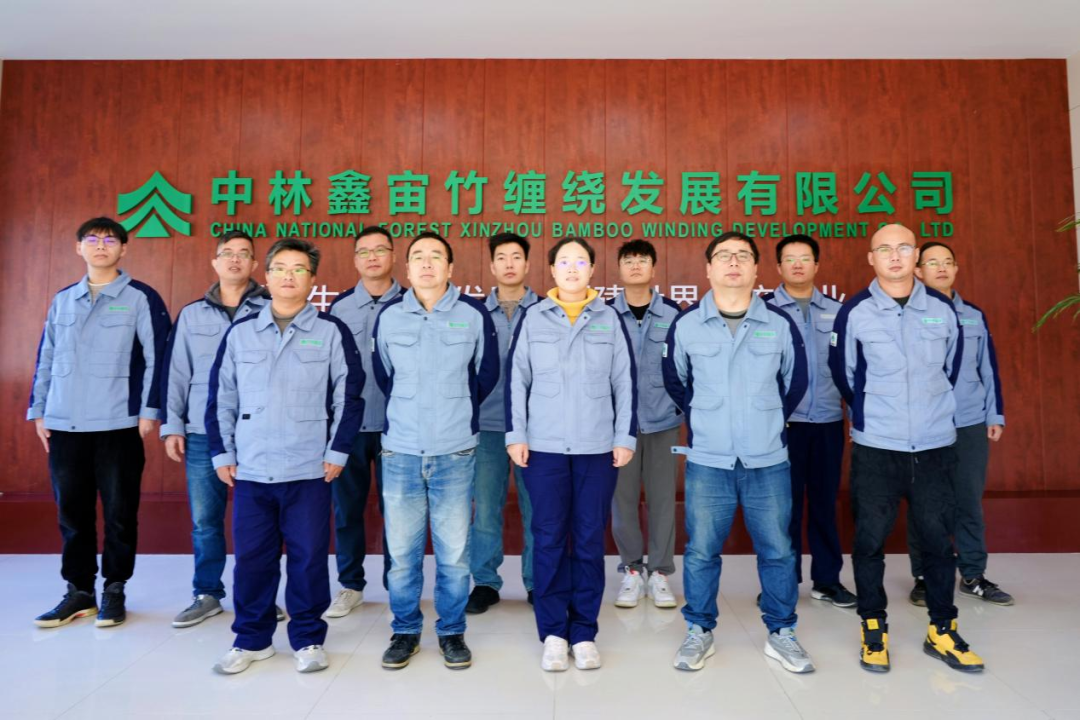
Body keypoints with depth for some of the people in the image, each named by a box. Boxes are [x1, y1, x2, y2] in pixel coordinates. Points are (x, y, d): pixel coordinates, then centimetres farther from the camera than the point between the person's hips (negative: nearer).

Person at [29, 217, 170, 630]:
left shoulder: (141, 298, -1)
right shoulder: (62, 300, 14)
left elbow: (157, 357, -5)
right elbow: (45, 359, 16)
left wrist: (149, 410, -11)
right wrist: (38, 410, 10)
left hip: (118, 425, -4)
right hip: (64, 425, 4)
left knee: (119, 512, 4)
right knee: (72, 512, 10)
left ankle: (114, 590, 18)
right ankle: (79, 591, 24)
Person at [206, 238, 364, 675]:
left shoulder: (332, 331, 1)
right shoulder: (239, 332, 8)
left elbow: (349, 395, -1)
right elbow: (221, 397, 12)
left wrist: (337, 451, -5)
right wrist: (222, 453, 7)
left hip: (309, 470, -2)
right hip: (250, 470, 3)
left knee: (308, 556, 4)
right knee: (251, 557, 10)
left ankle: (308, 640, 21)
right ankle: (251, 639, 28)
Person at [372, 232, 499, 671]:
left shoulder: (474, 315, -2)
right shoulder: (389, 316, 3)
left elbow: (487, 374, 10)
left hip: (455, 452, -1)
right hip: (400, 452, 2)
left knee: (453, 552, 6)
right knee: (402, 551, 8)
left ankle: (452, 632, 25)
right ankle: (405, 631, 27)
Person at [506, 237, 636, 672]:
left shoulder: (609, 318, 7)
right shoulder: (533, 318, 5)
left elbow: (625, 382, 5)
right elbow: (516, 379, 4)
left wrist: (625, 436, 0)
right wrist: (515, 435, -2)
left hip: (598, 447, 1)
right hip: (544, 446, 0)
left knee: (590, 540, 7)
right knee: (549, 539, 4)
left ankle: (584, 633, 19)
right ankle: (552, 632, 17)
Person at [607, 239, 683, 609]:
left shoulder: (674, 313, 3)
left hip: (663, 419, 1)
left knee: (662, 496, 7)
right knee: (622, 496, 5)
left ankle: (660, 572, 20)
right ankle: (632, 569, 21)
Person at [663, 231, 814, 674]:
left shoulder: (780, 324, 0)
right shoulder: (685, 324, -1)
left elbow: (795, 382, 14)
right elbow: (675, 381, 13)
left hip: (768, 461, 1)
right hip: (707, 461, -1)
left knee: (777, 550, 10)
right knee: (701, 551, 7)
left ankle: (781, 633, 29)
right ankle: (699, 632, 24)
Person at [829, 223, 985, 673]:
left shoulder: (943, 309, 4)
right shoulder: (854, 311, -4)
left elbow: (951, 367, 15)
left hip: (936, 445, 3)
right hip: (875, 447, -2)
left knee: (938, 538, 10)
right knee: (871, 539, 3)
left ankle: (942, 631, 26)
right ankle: (874, 630, 19)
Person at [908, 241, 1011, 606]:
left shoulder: (974, 315, 10)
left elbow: (988, 368, 13)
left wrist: (996, 416, 10)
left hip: (971, 425, 3)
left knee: (970, 501, 9)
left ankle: (973, 576, 23)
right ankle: (923, 577, 17)